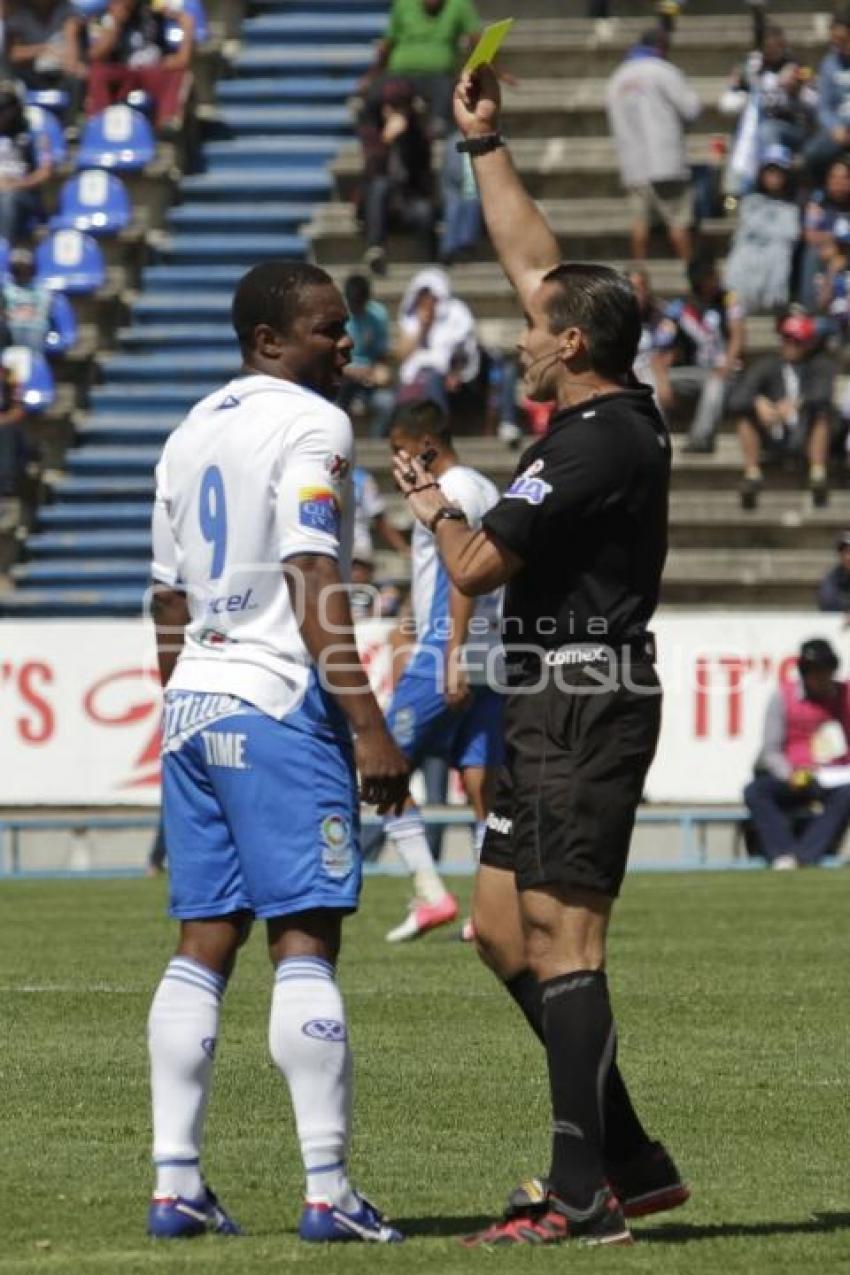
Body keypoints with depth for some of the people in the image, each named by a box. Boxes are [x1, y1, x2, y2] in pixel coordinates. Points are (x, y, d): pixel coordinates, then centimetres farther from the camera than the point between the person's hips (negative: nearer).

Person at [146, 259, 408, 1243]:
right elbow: (314, 592, -17)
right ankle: (327, 1190, -11)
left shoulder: (190, 433, 17)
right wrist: (369, 727, -17)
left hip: (191, 707, 8)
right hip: (278, 705, -8)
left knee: (203, 944, 8)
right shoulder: (310, 425, -8)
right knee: (305, 941, -8)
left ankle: (175, 1183, 5)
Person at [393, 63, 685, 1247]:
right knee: (503, 927, 11)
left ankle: (583, 1194, -10)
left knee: (561, 937, -10)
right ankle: (628, 1159, 14)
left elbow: (476, 565, -17)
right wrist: (484, 142, 24)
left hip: (586, 704, -10)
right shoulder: (615, 415, 10)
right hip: (555, 704, 10)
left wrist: (429, 500, 3)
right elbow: (536, 260, 22)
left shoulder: (599, 442, -18)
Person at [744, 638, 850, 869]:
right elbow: (770, 751, -1)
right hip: (790, 778, 0)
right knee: (754, 791, -28)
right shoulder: (783, 697, 3)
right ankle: (783, 855, -42)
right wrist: (791, 776, -20)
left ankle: (806, 855, -42)